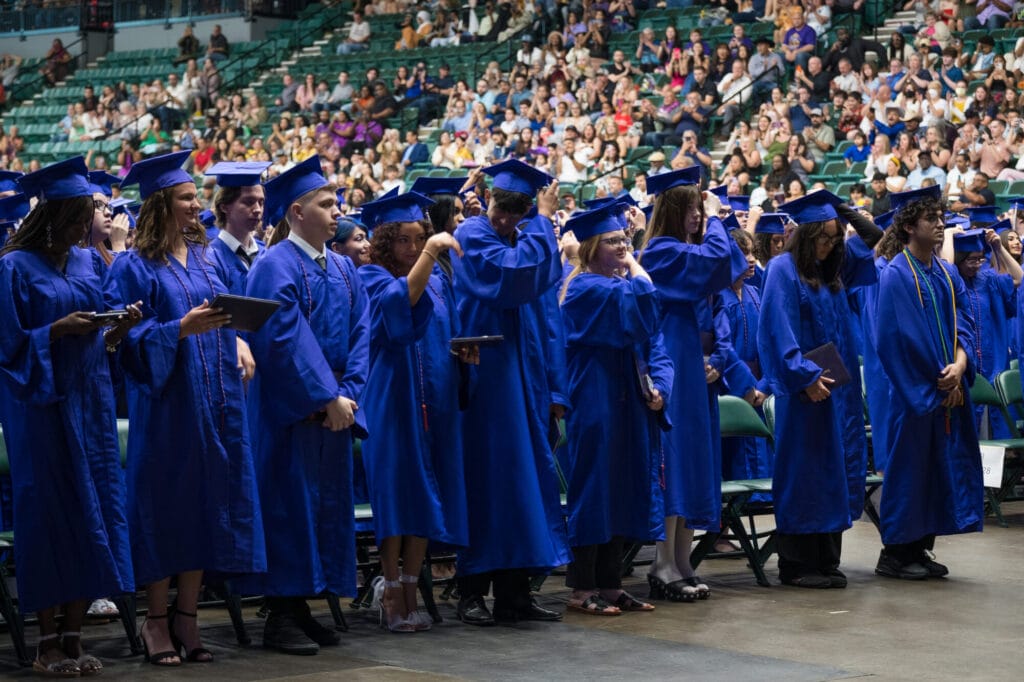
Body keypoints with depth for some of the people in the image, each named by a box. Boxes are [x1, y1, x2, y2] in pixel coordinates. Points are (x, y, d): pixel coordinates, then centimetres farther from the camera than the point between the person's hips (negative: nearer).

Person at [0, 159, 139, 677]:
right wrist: (58, 329, -21)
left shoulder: (89, 263, 11)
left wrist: (119, 329, -4)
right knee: (50, 516, -4)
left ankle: (72, 636, 8)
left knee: (92, 515, 2)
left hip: (89, 403, 6)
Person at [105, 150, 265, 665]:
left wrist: (238, 341, 3)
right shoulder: (134, 267, -6)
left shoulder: (203, 257, 14)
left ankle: (186, 618, 13)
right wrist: (181, 328, -24)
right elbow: (129, 336, -12)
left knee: (205, 506, 5)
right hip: (165, 405, -6)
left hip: (213, 402, 6)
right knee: (165, 508, -3)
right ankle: (157, 620, 8)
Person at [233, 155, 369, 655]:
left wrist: (348, 394, -5)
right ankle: (280, 617, 1)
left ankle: (300, 608, 16)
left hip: (331, 412, 7)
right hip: (288, 411, -7)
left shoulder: (343, 269, 13)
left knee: (326, 505, 8)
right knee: (289, 502, -4)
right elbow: (285, 338, -19)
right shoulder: (275, 266, -11)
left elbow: (359, 334, 9)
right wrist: (327, 398, -19)